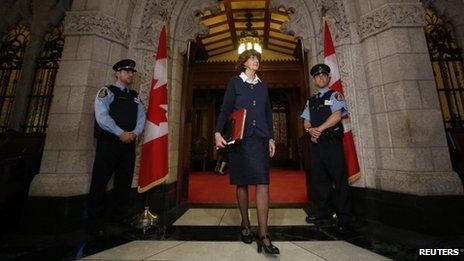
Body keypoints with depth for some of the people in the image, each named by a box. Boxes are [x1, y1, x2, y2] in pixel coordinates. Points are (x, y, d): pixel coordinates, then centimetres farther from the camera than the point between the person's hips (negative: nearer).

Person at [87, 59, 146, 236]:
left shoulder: (135, 96, 18)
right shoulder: (106, 92, 3)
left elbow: (141, 117, 7)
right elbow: (102, 117, -10)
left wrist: (135, 133, -10)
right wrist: (121, 133, -16)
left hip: (129, 144, 5)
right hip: (109, 142, -4)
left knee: (124, 183, 9)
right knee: (100, 183, 2)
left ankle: (121, 218, 22)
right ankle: (96, 224, 16)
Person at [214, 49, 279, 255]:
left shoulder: (263, 85, 18)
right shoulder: (234, 82, 8)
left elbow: (268, 113, 18)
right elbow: (225, 109, -1)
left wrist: (271, 138, 12)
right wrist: (218, 132, -14)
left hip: (260, 139, 3)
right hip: (239, 138, -2)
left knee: (263, 183, -5)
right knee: (242, 183, 6)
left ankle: (263, 235, 3)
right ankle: (245, 225, 25)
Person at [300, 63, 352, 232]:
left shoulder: (335, 95, 6)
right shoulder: (310, 101, 20)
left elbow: (337, 115, -10)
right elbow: (306, 121, 12)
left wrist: (319, 129, -14)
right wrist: (310, 130, -8)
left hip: (332, 142, -4)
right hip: (316, 143, 5)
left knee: (339, 180, -1)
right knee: (319, 180, 8)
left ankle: (344, 219, 11)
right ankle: (322, 216, 20)